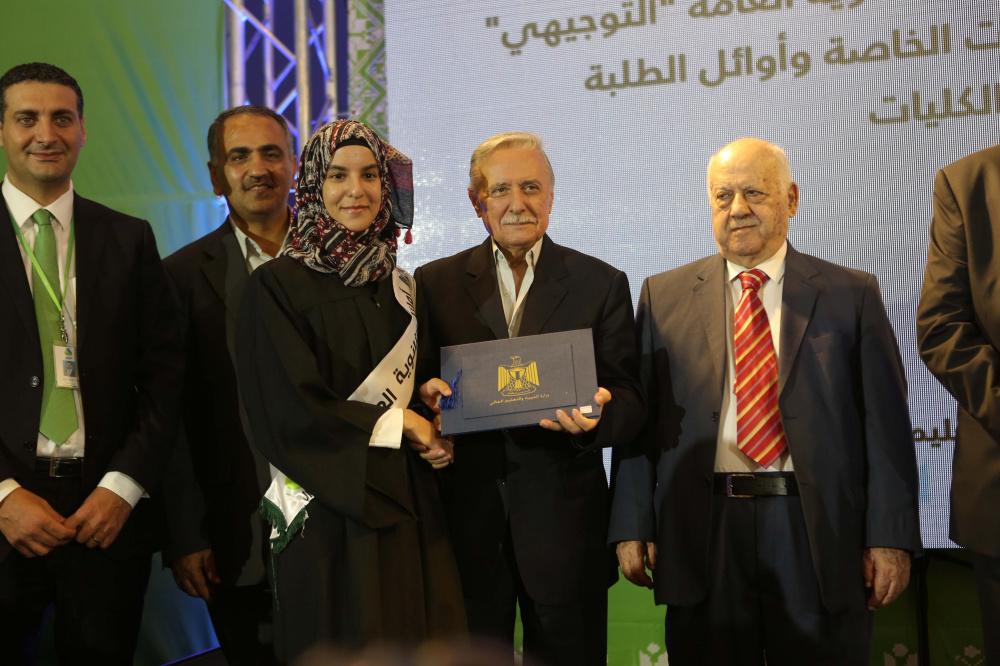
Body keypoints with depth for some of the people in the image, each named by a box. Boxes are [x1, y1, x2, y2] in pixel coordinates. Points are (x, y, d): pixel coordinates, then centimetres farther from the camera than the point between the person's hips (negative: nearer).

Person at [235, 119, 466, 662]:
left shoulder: (397, 284, 10)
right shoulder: (277, 285, -8)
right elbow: (287, 410, -14)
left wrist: (427, 395, -3)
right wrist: (395, 422, -8)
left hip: (406, 500, 5)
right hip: (329, 508, -5)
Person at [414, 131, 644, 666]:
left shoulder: (602, 284, 4)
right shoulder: (435, 282, 7)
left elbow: (629, 401, 0)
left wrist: (595, 414, -21)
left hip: (564, 515, 0)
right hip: (466, 511, 1)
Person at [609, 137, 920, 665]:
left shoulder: (851, 295, 4)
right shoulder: (665, 296, 6)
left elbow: (884, 422, 0)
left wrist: (891, 538, -5)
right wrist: (632, 527, -1)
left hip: (819, 535, 0)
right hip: (702, 534, 1)